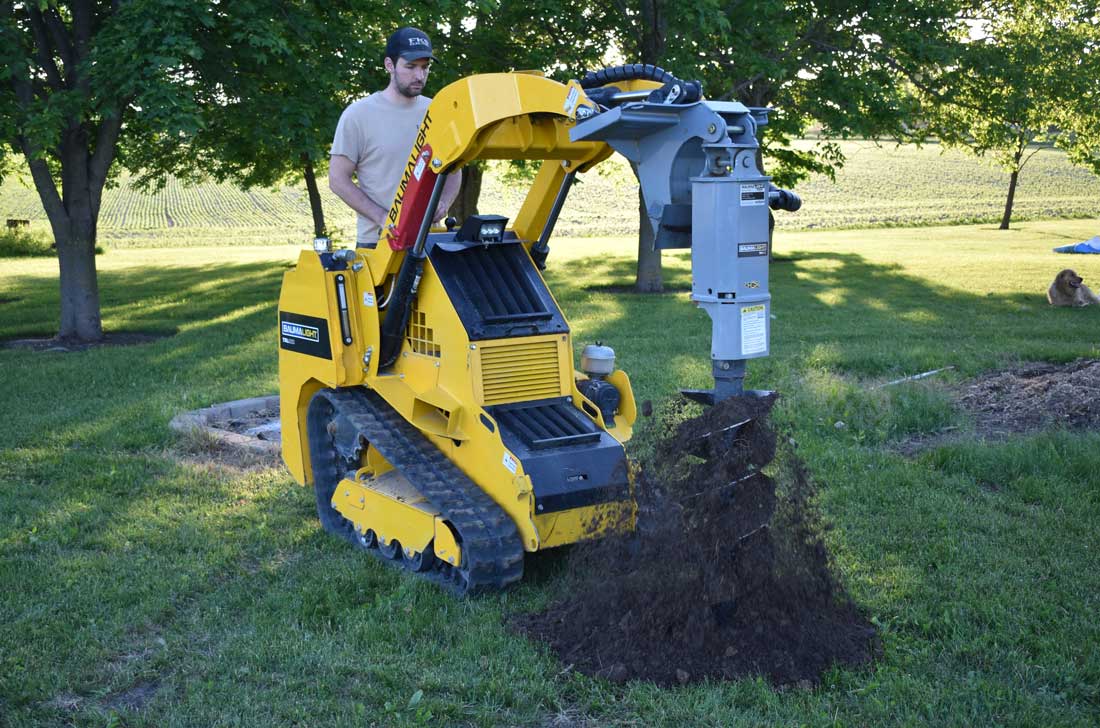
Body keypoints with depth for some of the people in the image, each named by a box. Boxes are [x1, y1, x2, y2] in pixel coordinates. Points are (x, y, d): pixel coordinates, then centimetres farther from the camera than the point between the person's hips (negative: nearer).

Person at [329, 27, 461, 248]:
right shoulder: (358, 115, -4)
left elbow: (453, 170, 16)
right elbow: (338, 179, -5)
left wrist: (443, 203, -6)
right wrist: (382, 217, -16)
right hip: (378, 240, -4)